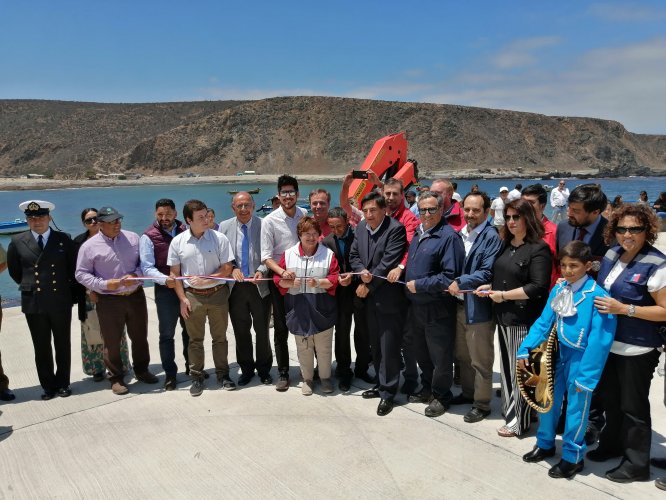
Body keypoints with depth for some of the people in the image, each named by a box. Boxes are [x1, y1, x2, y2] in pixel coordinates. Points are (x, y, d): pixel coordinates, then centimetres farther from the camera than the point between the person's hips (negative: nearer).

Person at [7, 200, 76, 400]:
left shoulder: (64, 239, -1)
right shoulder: (17, 242, 1)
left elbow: (73, 268, 7)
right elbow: (14, 271, 12)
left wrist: (67, 289, 6)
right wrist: (29, 286, 10)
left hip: (61, 301, 0)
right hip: (33, 303, 1)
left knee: (63, 345, 10)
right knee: (41, 348, 9)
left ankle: (63, 383, 24)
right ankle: (48, 385, 23)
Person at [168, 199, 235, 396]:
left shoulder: (219, 238, -7)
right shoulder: (178, 242, -3)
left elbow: (227, 268, -5)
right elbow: (175, 273, 2)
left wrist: (205, 280, -15)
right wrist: (182, 299, -3)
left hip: (217, 293, 0)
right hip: (192, 296, 1)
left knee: (220, 337, 11)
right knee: (195, 339, 11)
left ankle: (222, 374, 26)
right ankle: (196, 377, 25)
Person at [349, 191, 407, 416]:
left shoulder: (396, 229, -15)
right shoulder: (361, 227, 7)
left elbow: (388, 263, -21)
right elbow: (354, 255, 10)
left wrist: (368, 286, -14)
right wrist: (362, 271, -11)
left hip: (388, 297, -7)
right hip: (369, 297, 7)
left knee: (389, 346, 1)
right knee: (375, 345, 17)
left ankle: (388, 392, 14)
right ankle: (382, 383, 33)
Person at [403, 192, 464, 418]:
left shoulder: (449, 237, -17)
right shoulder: (418, 234, 11)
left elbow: (449, 276, -22)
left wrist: (419, 285, -19)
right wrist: (402, 269, 7)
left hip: (437, 309, -8)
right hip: (416, 306, 8)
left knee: (440, 356, 8)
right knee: (421, 352, 21)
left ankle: (441, 396, 26)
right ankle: (427, 389, 40)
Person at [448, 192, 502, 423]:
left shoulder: (491, 237, -12)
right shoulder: (459, 234, 9)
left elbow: (487, 273, -18)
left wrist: (460, 282, -19)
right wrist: (452, 285, 2)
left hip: (478, 307, -7)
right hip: (459, 304, 7)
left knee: (480, 360, 6)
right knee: (462, 355, 20)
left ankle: (482, 404, 21)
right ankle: (468, 393, 38)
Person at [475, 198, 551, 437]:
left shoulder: (538, 249, -12)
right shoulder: (506, 245, 12)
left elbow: (538, 287, -19)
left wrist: (503, 295, -15)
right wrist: (490, 287, 5)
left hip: (524, 319, -7)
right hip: (504, 316, 7)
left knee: (519, 370, 3)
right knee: (507, 366, 15)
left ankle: (519, 421, 16)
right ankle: (509, 409, 30)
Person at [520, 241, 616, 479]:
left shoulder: (598, 296, -18)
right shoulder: (557, 291, 0)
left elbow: (599, 340, -19)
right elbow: (543, 322, 3)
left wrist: (586, 375, -18)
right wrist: (525, 349, -6)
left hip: (581, 358, -6)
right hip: (558, 354, 6)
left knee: (576, 408, 8)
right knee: (548, 400, 17)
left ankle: (573, 457, 27)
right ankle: (545, 444, 37)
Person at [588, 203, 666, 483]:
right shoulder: (612, 254, 3)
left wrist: (623, 309, -25)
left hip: (637, 350, -7)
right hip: (608, 343, 7)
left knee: (633, 406, 8)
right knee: (610, 398, 22)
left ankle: (637, 464, 27)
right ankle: (612, 444, 43)